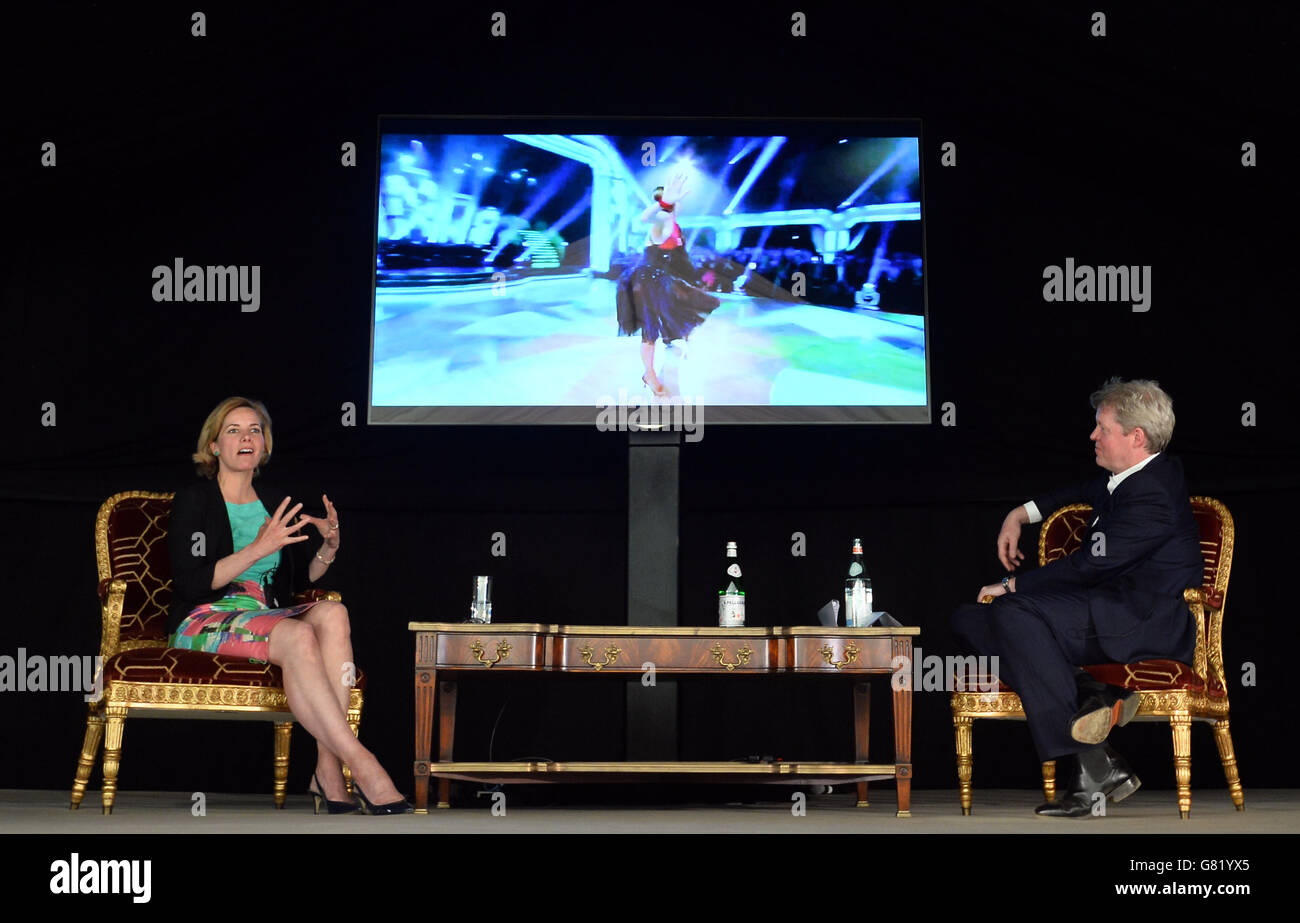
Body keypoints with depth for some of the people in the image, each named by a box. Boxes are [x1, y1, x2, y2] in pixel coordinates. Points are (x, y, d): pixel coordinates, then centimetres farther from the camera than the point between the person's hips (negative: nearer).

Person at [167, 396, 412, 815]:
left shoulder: (276, 503, 18)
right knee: (299, 636, -35)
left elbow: (302, 579, 21)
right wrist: (259, 549, -19)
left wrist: (328, 548, 0)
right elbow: (189, 584, -11)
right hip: (204, 621, -5)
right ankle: (360, 765, -39)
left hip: (267, 616, 5)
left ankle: (328, 770, -37)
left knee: (332, 613, -29)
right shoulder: (193, 500, 1)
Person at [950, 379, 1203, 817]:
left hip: (1146, 626, -11)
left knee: (1014, 613, -32)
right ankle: (1087, 695, -20)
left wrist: (1011, 586, -10)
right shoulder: (1137, 476, 13)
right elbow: (1087, 493, 36)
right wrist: (1021, 514, 25)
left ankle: (1093, 769, -31)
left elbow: (1090, 565, -20)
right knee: (969, 620, 0)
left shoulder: (1152, 494, -18)